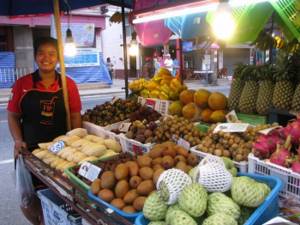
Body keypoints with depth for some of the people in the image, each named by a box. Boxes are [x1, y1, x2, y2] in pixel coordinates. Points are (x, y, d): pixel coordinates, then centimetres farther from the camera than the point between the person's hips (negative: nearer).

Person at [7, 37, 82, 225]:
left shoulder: (68, 85, -1)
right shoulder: (22, 84, -1)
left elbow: (75, 117, 2)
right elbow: (13, 116, 4)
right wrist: (18, 140, -9)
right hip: (30, 150, 0)